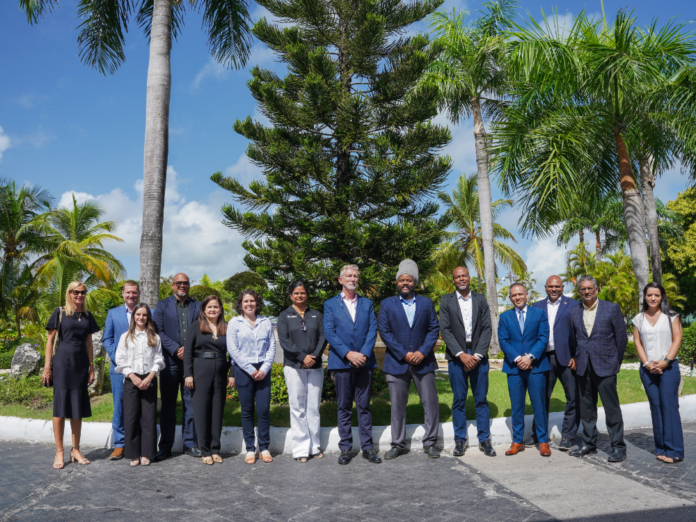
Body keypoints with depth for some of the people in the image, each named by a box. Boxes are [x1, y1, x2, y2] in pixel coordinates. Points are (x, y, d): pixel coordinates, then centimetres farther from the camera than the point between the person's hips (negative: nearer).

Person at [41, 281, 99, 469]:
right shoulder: (60, 313, 0)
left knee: (78, 408, 7)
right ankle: (59, 452, 6)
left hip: (81, 364, 4)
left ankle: (76, 450, 16)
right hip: (62, 362, -4)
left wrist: (91, 367, 11)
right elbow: (50, 340, 0)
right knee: (60, 406, -2)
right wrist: (47, 366, -6)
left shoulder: (87, 316, 11)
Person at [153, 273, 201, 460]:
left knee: (191, 403, 5)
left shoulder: (197, 306, 11)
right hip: (170, 361, -1)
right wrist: (176, 349, -12)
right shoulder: (162, 306, 9)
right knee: (168, 404, 5)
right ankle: (165, 447, 13)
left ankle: (190, 444, 15)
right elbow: (158, 331, -1)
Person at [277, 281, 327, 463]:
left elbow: (323, 337, 4)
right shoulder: (284, 316, 6)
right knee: (298, 408, -1)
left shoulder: (316, 315, 12)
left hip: (315, 366, 2)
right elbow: (284, 340, -4)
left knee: (314, 407, 5)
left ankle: (314, 446, 14)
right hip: (294, 367, -2)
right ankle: (301, 449, 5)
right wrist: (302, 357, -14)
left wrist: (314, 356, -12)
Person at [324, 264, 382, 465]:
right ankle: (345, 448, 13)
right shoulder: (330, 304, 7)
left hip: (364, 361, 2)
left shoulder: (367, 303, 13)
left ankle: (367, 447, 14)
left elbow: (373, 330, 4)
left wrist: (364, 353, -11)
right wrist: (348, 354, -13)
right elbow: (329, 333, -3)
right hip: (342, 362, -2)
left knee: (364, 405, 7)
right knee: (344, 407, 4)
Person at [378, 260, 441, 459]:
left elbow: (434, 329, 4)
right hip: (397, 362, -1)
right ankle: (398, 445, 18)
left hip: (423, 361, 1)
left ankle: (430, 443, 17)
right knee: (397, 406, 5)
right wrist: (404, 354, -11)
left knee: (431, 403, 3)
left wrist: (422, 352, -10)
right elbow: (384, 332, -3)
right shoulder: (387, 304, 4)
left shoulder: (426, 303, 8)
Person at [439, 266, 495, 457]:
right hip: (456, 357, -1)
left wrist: (477, 355, -9)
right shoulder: (446, 301, 5)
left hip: (478, 357, 1)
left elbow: (487, 329, 2)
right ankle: (460, 440, 13)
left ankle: (484, 440, 15)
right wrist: (461, 354, -12)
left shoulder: (480, 300, 9)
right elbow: (445, 330, -2)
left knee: (481, 400, 5)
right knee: (459, 400, 3)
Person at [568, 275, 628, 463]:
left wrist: (616, 362, 3)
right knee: (586, 408, 11)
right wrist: (577, 359, 8)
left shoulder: (612, 309, -2)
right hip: (583, 368, 4)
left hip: (605, 367, -4)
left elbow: (622, 337, 1)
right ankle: (589, 444, 22)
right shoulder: (574, 312, 8)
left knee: (612, 408, -2)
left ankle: (618, 447, 8)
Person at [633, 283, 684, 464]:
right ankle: (661, 448, 10)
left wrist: (666, 361, -12)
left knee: (669, 406, -7)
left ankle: (674, 451, -3)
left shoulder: (671, 316, 3)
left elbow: (677, 339, -3)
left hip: (668, 367, -3)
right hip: (647, 369, 3)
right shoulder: (639, 319, 9)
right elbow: (637, 342, 6)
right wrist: (647, 363, -6)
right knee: (655, 406, 4)